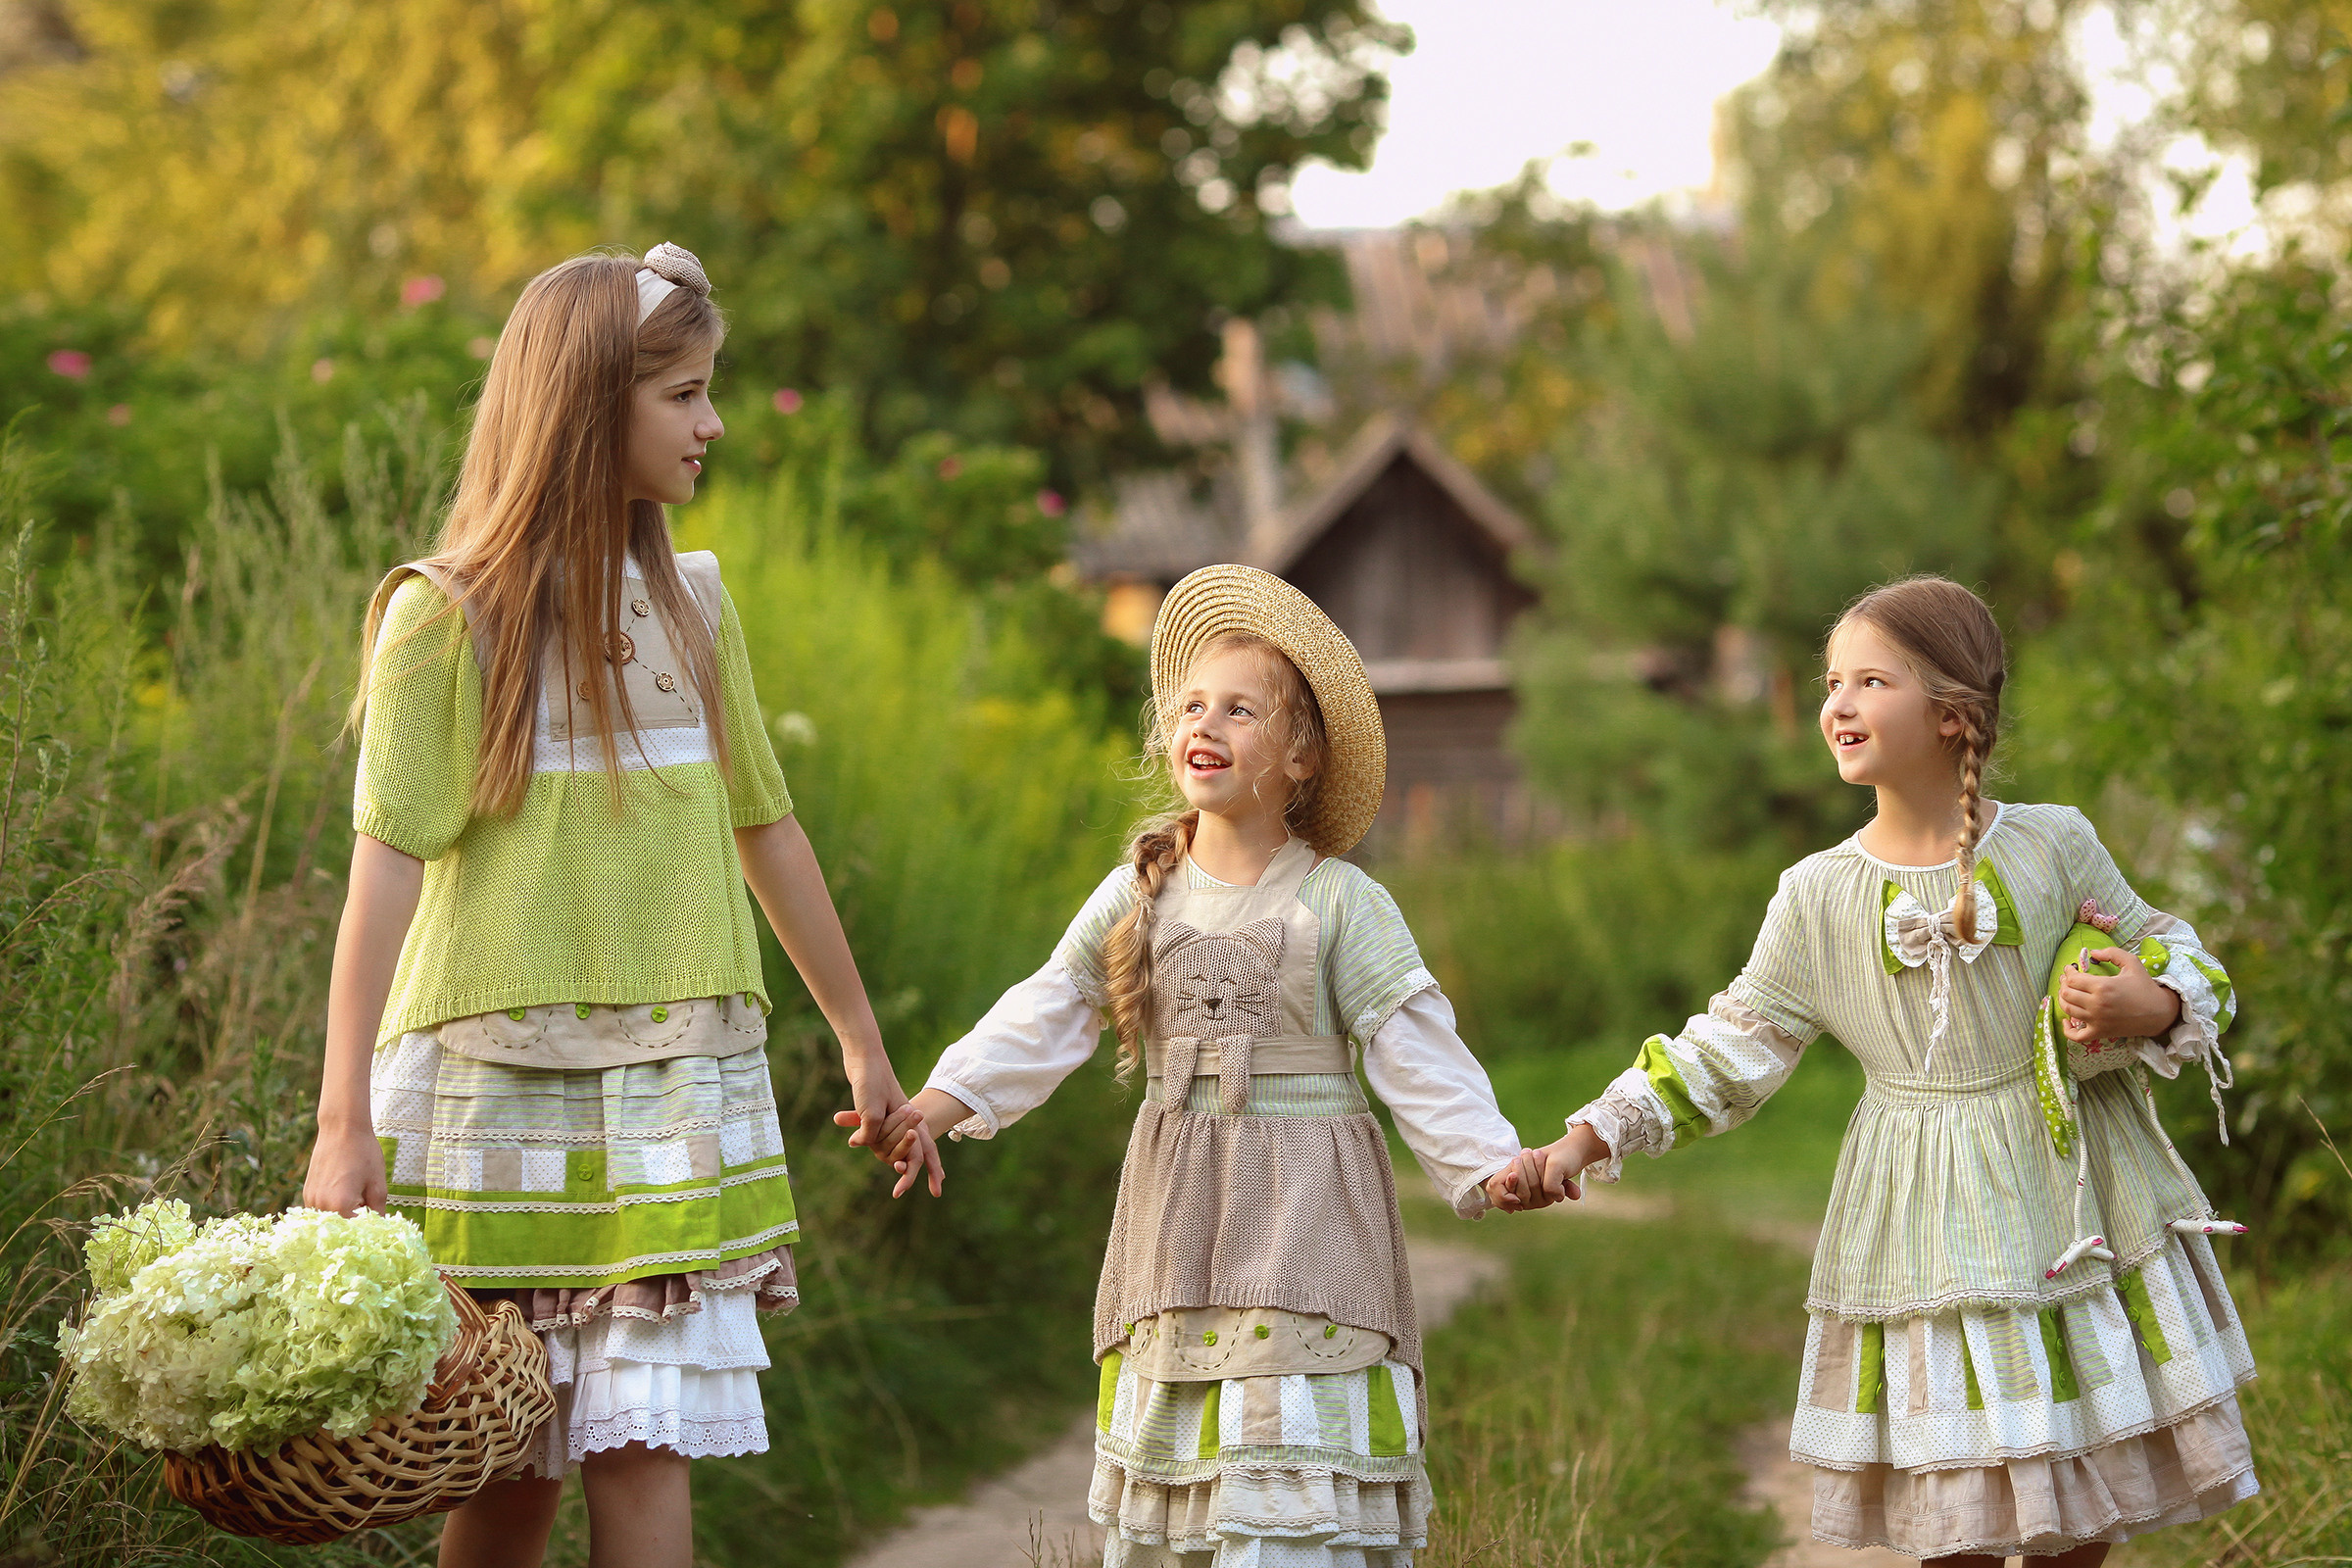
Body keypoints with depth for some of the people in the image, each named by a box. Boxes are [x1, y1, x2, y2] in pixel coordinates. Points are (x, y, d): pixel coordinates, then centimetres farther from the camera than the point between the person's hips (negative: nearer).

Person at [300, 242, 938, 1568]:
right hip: (498, 1078, -3)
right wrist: (344, 1125, -14)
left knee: (645, 1453, -5)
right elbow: (389, 867, -8)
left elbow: (765, 826, 19)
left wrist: (865, 1046, 25)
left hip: (678, 1079, 3)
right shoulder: (446, 615, -3)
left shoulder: (691, 604, 12)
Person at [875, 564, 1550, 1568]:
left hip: (1302, 1220, -4)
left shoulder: (1340, 902, -3)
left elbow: (1415, 1051, -7)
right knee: (1164, 1485, 8)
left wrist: (1488, 1161, -19)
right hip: (1175, 1217, 4)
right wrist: (946, 1097, -11)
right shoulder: (1138, 894, 7)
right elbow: (1045, 1017, 3)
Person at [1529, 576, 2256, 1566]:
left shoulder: (2052, 846, -3)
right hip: (1928, 1237, 0)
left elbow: (2173, 954, 9)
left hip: (2072, 1197, 0)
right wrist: (1590, 1137, -8)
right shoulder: (1816, 898, -2)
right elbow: (1724, 1057, 1)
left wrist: (2153, 1006, -14)